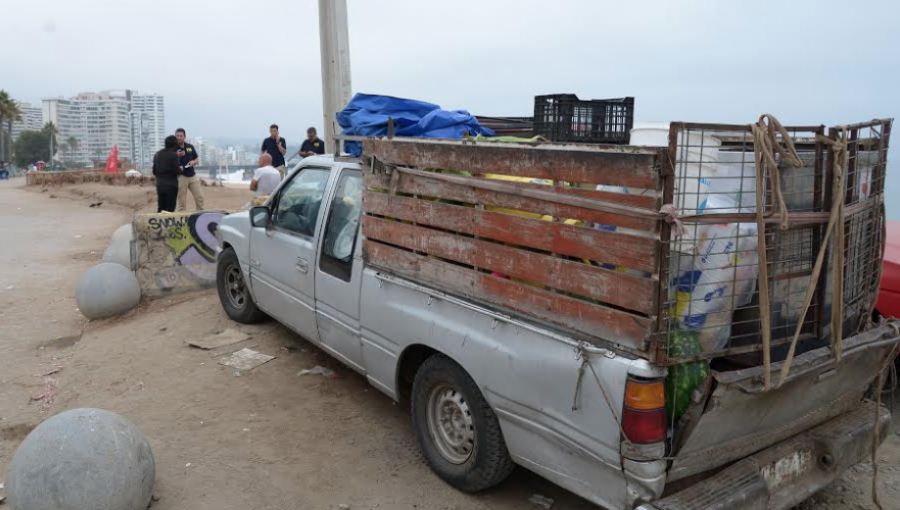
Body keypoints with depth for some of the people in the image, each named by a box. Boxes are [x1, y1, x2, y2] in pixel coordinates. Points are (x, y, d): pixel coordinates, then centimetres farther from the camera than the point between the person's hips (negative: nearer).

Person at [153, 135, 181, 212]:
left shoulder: (157, 155, 10)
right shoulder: (174, 155, -10)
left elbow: (154, 171, 11)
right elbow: (176, 171, -15)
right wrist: (180, 169, 6)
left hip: (159, 185, 6)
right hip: (171, 185, -6)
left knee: (160, 209, 11)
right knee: (170, 209, -3)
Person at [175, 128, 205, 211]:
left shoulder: (190, 147, 9)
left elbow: (197, 159, 16)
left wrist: (193, 162, -7)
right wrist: (177, 155, -26)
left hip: (192, 175, 4)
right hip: (181, 176, -4)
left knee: (199, 197, 4)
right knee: (182, 200, -1)